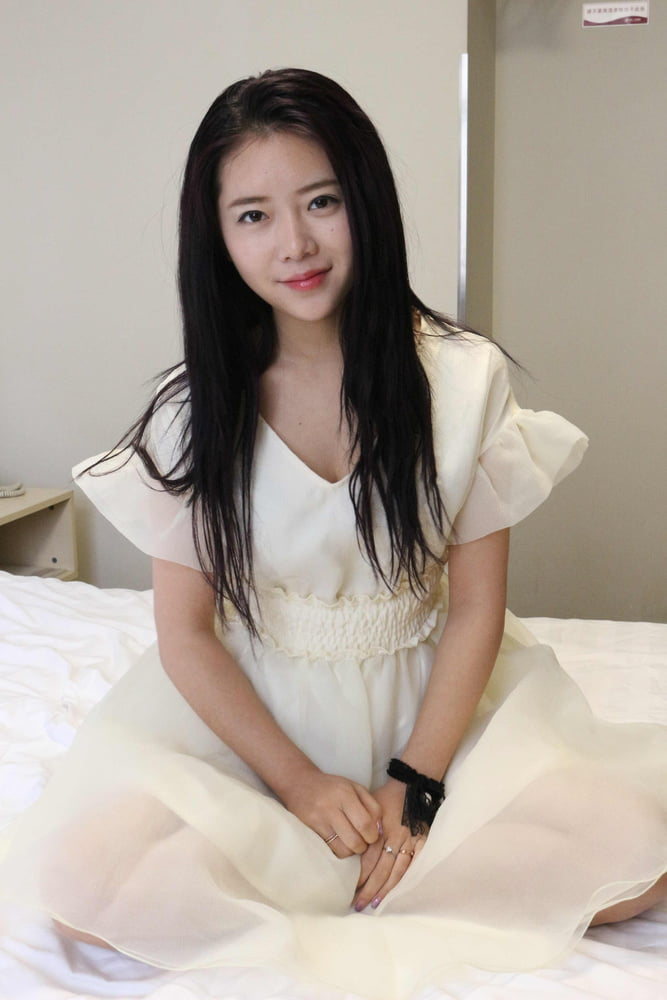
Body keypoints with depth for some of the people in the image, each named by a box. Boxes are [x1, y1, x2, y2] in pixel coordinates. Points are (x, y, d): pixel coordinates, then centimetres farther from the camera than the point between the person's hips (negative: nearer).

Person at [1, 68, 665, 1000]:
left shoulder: (464, 377, -9)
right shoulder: (196, 409, -7)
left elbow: (475, 607, -6)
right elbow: (186, 630, -5)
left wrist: (414, 784, -13)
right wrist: (301, 783, -13)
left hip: (432, 698, 1)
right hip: (253, 708, 0)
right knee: (76, 871, -24)